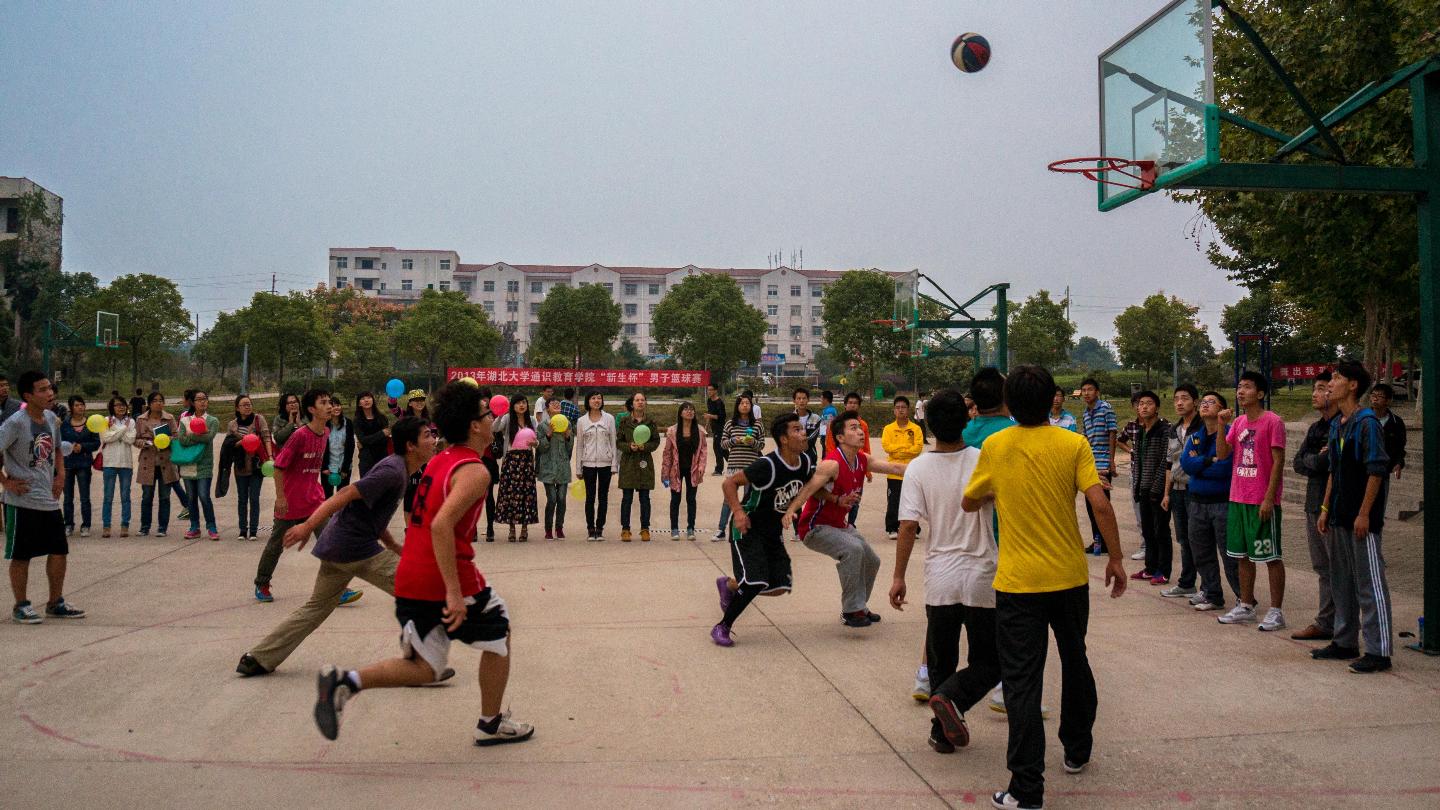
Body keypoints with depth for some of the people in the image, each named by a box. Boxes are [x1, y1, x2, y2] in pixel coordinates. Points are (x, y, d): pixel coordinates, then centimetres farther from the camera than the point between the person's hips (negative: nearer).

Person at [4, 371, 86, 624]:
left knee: (59, 551, 10)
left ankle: (55, 603, 22)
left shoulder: (52, 419, 6)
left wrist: (60, 474, 10)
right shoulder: (15, 423, -16)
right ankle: (21, 607, 15)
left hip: (49, 499, 7)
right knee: (21, 555, 4)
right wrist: (7, 481, -15)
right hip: (23, 501, -7)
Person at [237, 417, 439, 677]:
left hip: (336, 546, 10)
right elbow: (346, 494, -24)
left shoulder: (396, 467, 15)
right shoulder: (393, 471, -17)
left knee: (316, 607, 19)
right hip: (357, 549, -10)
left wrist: (396, 548, 21)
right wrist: (308, 526, -28)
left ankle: (258, 659, 23)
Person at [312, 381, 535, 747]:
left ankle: (345, 681, -8)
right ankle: (491, 724, 27)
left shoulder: (439, 460, 13)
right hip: (447, 579, -8)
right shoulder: (475, 472, -14)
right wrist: (454, 592, -27)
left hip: (409, 579, 8)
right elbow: (441, 525, -27)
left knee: (423, 669, 14)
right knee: (498, 634, 17)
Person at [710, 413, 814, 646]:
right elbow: (729, 483, -19)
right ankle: (722, 627, 1)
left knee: (780, 587, 2)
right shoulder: (767, 465, -26)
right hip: (748, 529, -7)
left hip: (774, 532, 7)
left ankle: (729, 585, 29)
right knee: (756, 582, -20)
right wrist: (738, 512, -30)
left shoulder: (805, 463, -5)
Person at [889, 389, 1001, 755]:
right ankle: (952, 697, -14)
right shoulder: (984, 461, -7)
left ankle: (943, 732, 16)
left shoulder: (918, 468, -6)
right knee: (988, 662, 11)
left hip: (940, 579, 1)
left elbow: (908, 525, -9)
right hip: (983, 577, -1)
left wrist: (898, 577, -3)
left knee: (941, 662, 16)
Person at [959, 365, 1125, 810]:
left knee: (1022, 682, 0)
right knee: (1075, 661, 24)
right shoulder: (1073, 444, -5)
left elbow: (968, 503, 9)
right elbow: (1099, 504, -13)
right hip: (1070, 577, 2)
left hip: (1017, 582, -1)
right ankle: (1077, 750, 41)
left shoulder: (994, 447, -2)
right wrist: (1115, 558, -4)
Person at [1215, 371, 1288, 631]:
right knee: (1243, 555, 13)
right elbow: (1222, 453, 6)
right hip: (1238, 499, 7)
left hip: (1262, 501, -7)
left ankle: (1276, 612, 6)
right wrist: (1222, 425, -6)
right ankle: (1246, 607, 22)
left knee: (1271, 557, 0)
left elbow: (1278, 461, -12)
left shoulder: (1272, 421, -10)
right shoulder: (1238, 422, 11)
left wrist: (1269, 498, -16)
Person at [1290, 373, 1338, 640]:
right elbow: (1298, 462, 10)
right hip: (1315, 506, 9)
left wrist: (1318, 460, -9)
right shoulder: (1316, 428, 17)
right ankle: (1326, 624, 21)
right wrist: (1319, 459, -8)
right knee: (1323, 568, 14)